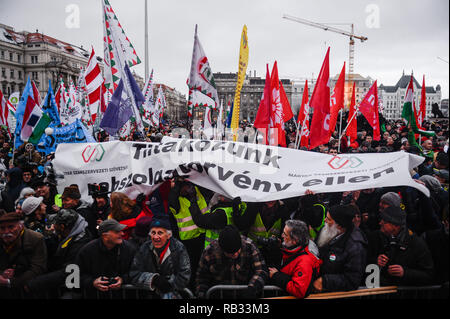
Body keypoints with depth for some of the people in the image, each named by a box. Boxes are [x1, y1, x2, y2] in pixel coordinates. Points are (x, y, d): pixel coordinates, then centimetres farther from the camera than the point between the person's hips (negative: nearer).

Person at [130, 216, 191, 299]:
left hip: (173, 292, -4)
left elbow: (183, 278, -8)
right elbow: (134, 275, -1)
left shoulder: (179, 248, -6)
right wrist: (154, 278, -17)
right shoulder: (145, 248, 1)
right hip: (149, 293, 4)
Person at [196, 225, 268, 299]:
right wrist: (201, 296, -11)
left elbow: (261, 270, -14)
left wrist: (253, 287, -31)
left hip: (245, 293, 1)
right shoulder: (209, 252, -11)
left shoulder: (249, 247, -13)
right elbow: (202, 278, 2)